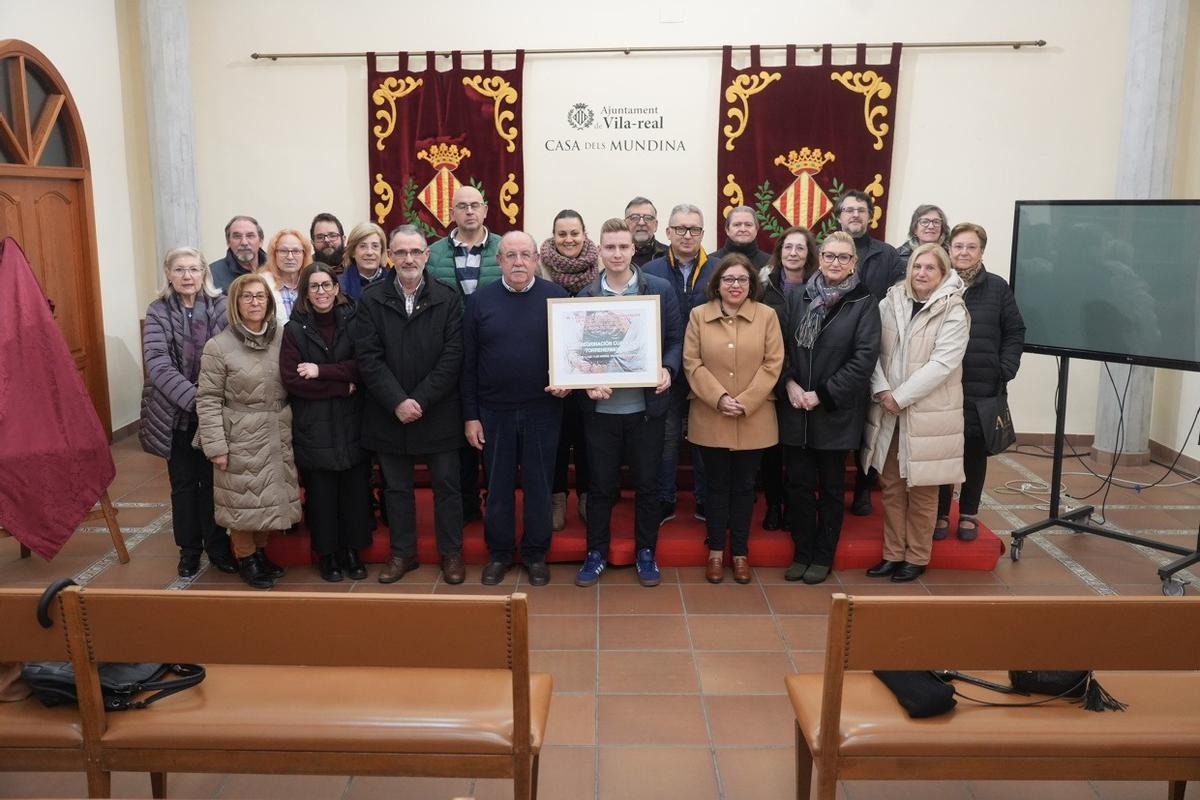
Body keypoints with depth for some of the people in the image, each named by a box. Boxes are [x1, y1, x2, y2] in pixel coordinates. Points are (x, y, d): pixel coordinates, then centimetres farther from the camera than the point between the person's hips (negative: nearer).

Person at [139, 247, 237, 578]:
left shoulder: (221, 307, -3)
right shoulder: (158, 312, -4)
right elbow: (158, 365, -14)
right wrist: (195, 398, -25)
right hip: (176, 413, 0)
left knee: (213, 482, 9)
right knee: (184, 483, 12)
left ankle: (218, 547, 24)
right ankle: (189, 549, 26)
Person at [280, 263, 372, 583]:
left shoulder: (352, 322, 3)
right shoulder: (294, 329, -1)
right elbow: (291, 379, -10)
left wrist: (321, 371, -15)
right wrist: (343, 385, -11)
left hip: (351, 423, 1)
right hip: (313, 427, -1)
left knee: (355, 488, 5)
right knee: (320, 491, 5)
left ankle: (352, 550, 21)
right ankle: (327, 553, 21)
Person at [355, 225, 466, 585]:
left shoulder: (448, 298, -2)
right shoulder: (371, 299, 1)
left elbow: (453, 356, -8)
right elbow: (368, 358, -5)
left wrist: (420, 400, -14)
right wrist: (397, 402, -15)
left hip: (438, 413, -1)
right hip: (389, 415, 2)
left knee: (446, 486, 8)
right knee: (396, 487, 13)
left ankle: (451, 553, 22)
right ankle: (402, 552, 27)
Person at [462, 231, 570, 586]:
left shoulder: (556, 297, -2)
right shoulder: (480, 300, 1)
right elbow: (468, 362, 1)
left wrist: (567, 381, -13)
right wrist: (470, 415, -1)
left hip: (542, 410, -1)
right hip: (494, 411, 1)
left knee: (539, 485, 9)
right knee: (498, 485, 11)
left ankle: (536, 553, 25)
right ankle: (499, 553, 27)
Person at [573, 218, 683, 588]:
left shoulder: (660, 289, 0)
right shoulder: (586, 295, 2)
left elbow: (675, 339, 2)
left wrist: (668, 370, -17)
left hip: (646, 405, 0)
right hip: (601, 406, 1)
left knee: (647, 484, 11)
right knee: (600, 485, 10)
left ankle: (645, 553, 27)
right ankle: (596, 553, 25)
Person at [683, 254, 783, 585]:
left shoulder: (767, 315, 1)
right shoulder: (699, 315, 1)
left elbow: (772, 364, -4)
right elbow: (692, 363, -3)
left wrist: (745, 402, -12)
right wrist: (719, 398, -14)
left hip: (754, 420, 0)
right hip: (711, 419, 0)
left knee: (744, 486, 11)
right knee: (717, 485, 10)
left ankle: (740, 552, 23)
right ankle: (716, 551, 22)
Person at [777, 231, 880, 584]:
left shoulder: (864, 304, -4)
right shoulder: (798, 297, 5)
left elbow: (864, 359, -10)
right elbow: (781, 344, 5)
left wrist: (822, 394, -14)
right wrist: (789, 383, -11)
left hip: (836, 413, -2)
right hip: (795, 411, 3)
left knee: (830, 487, 10)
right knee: (798, 485, 8)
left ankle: (823, 556, 23)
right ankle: (802, 552, 23)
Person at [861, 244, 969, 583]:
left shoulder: (954, 313, -6)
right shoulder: (891, 303, 5)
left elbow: (942, 364, -14)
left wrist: (901, 396, -16)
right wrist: (882, 390, -12)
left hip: (927, 413, -4)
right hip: (888, 410, 4)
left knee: (921, 489, 6)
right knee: (891, 485, 10)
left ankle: (916, 558, 19)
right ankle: (893, 554, 22)